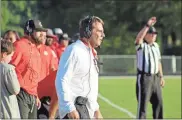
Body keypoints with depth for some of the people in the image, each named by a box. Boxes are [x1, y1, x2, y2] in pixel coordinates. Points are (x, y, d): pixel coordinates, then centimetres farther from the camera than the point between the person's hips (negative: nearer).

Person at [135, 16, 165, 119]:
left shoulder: (156, 45, 13)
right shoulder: (141, 45, -9)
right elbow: (138, 38, -33)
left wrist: (161, 76, 19)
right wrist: (148, 25, -38)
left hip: (155, 77, 7)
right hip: (144, 77, -7)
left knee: (158, 102, 13)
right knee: (143, 103, -7)